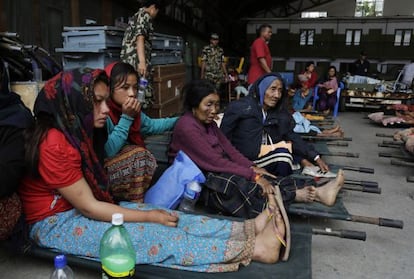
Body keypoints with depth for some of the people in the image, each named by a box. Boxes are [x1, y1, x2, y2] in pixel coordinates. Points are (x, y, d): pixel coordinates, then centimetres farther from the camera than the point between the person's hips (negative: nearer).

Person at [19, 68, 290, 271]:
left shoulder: (79, 131, 4)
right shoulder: (54, 145, -25)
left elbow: (92, 194, 4)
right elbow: (89, 207, -23)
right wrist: (148, 216, -19)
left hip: (83, 208, 8)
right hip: (55, 223, -8)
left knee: (164, 217, -10)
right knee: (151, 234, -21)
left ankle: (249, 229, -13)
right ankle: (253, 248, -22)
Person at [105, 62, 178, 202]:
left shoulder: (130, 109, 2)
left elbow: (151, 125, 17)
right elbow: (108, 151, -29)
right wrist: (126, 118, -27)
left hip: (125, 168, 7)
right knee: (139, 153, -25)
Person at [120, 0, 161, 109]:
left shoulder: (135, 17, 29)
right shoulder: (145, 15, 0)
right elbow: (140, 37, -16)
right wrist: (142, 61, -28)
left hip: (127, 60, 10)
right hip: (137, 60, -10)